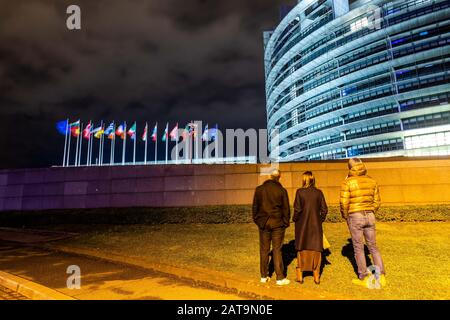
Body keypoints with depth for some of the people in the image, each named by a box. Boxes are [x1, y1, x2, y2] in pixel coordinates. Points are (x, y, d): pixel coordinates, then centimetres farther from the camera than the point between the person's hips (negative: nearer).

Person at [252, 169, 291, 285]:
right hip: (277, 224, -2)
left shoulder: (259, 189, -1)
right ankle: (280, 278, 10)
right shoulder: (282, 190, -8)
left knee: (264, 250, 11)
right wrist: (286, 222, 10)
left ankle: (264, 276, 20)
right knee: (277, 250, 5)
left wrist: (256, 220, 16)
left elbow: (255, 207, 5)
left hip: (263, 223, 2)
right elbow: (286, 208, -2)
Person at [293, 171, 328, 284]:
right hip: (316, 224, 2)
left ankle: (300, 275, 19)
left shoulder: (300, 192, -10)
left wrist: (294, 219, 2)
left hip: (302, 224, -2)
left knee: (301, 249, 13)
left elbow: (297, 209, -14)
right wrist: (320, 219, 11)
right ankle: (316, 276, 20)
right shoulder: (319, 192, -3)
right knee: (316, 248, 13)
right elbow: (324, 210, -3)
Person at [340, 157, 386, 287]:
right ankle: (381, 276, 16)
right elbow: (376, 202, 8)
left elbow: (344, 203, -13)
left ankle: (364, 279, 14)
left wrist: (346, 217, 5)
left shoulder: (347, 182, -11)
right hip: (370, 216, 5)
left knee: (358, 248, 7)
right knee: (373, 246, 16)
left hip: (355, 217, -4)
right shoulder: (372, 181, 4)